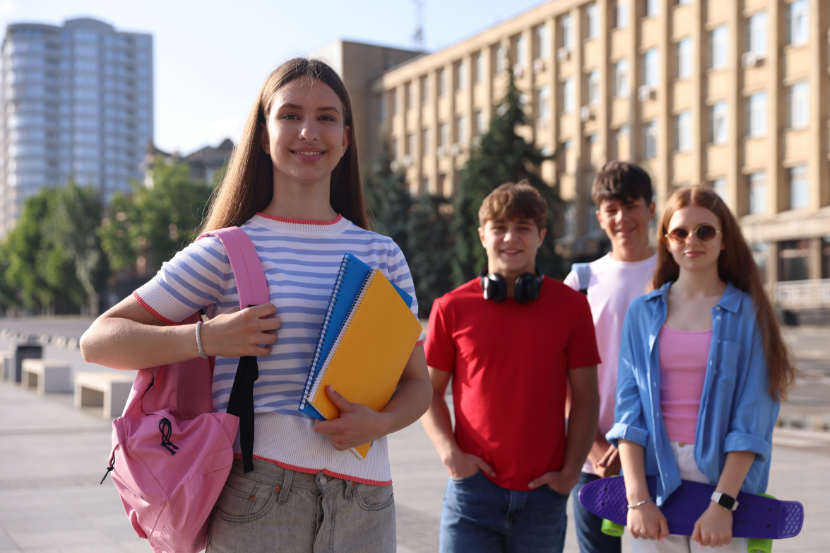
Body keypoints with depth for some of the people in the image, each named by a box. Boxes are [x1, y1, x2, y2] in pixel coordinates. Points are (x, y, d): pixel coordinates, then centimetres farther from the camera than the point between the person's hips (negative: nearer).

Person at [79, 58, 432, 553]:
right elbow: (98, 341, 0)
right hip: (257, 490, -3)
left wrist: (379, 422, -8)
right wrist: (207, 338, -15)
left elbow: (417, 382, 14)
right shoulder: (229, 251, 0)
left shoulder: (382, 256, 10)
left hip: (363, 501, 3)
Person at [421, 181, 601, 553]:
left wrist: (570, 471, -3)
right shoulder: (452, 308, 1)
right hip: (474, 486, -1)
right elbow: (430, 390, 8)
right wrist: (448, 450, -6)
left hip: (543, 494, 1)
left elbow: (586, 396, 4)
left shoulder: (570, 305, 2)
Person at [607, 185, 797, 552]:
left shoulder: (748, 313, 0)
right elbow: (628, 409, 1)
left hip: (723, 474, -2)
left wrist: (722, 503, -14)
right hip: (655, 471, 2)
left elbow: (752, 419, -6)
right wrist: (637, 498, -9)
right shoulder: (643, 312, 6)